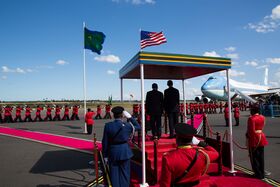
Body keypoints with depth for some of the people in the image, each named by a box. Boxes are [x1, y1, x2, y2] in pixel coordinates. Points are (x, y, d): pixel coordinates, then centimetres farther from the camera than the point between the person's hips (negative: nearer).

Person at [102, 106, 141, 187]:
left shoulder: (108, 125, -9)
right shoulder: (127, 125, -11)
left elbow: (105, 142, -5)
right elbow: (138, 127, 8)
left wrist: (105, 155, 5)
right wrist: (130, 117, 3)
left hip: (112, 152, 1)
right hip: (125, 152, -1)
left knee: (114, 174, 13)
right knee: (124, 173, 12)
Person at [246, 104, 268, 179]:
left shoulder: (251, 118, -19)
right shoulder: (262, 117, 4)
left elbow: (251, 130, -18)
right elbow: (262, 127, 10)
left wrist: (247, 135, -4)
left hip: (254, 139, -7)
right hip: (261, 138, 7)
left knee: (254, 157, 6)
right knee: (261, 157, 15)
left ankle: (258, 174, 12)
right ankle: (262, 174, 24)